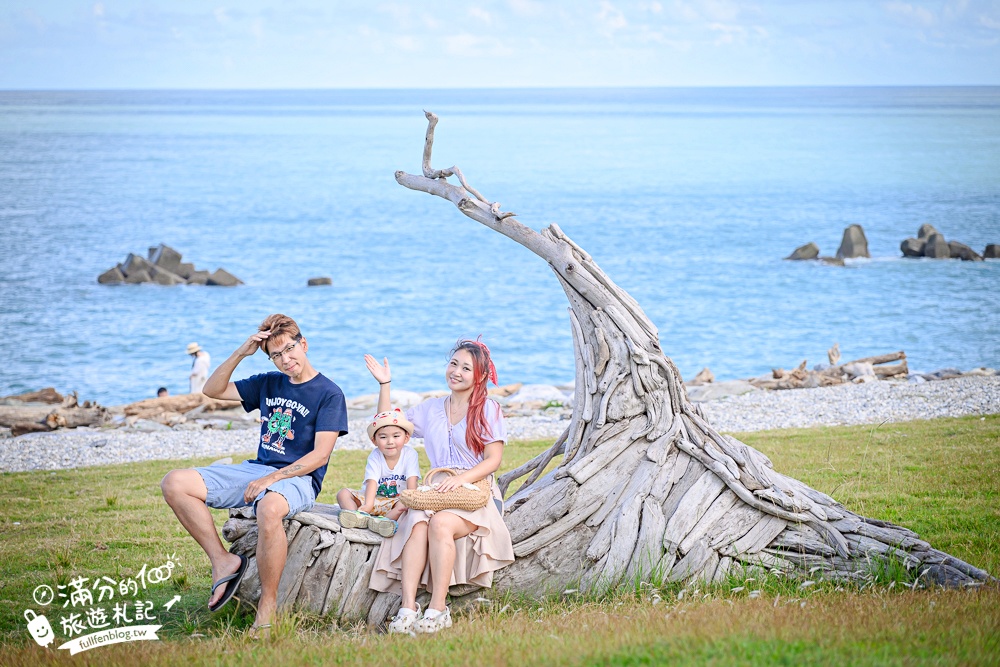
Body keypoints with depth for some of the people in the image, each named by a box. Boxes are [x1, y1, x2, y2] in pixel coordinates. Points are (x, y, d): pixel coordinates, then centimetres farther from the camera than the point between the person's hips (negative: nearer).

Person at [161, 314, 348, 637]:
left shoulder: (329, 393, -3)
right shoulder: (268, 384, 16)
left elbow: (320, 456, -11)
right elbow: (213, 390, 16)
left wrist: (271, 479, -20)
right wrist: (240, 353, 2)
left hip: (297, 478, -7)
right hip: (256, 469, 7)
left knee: (268, 508, -44)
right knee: (174, 484, -12)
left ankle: (268, 605, -31)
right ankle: (223, 561, -12)